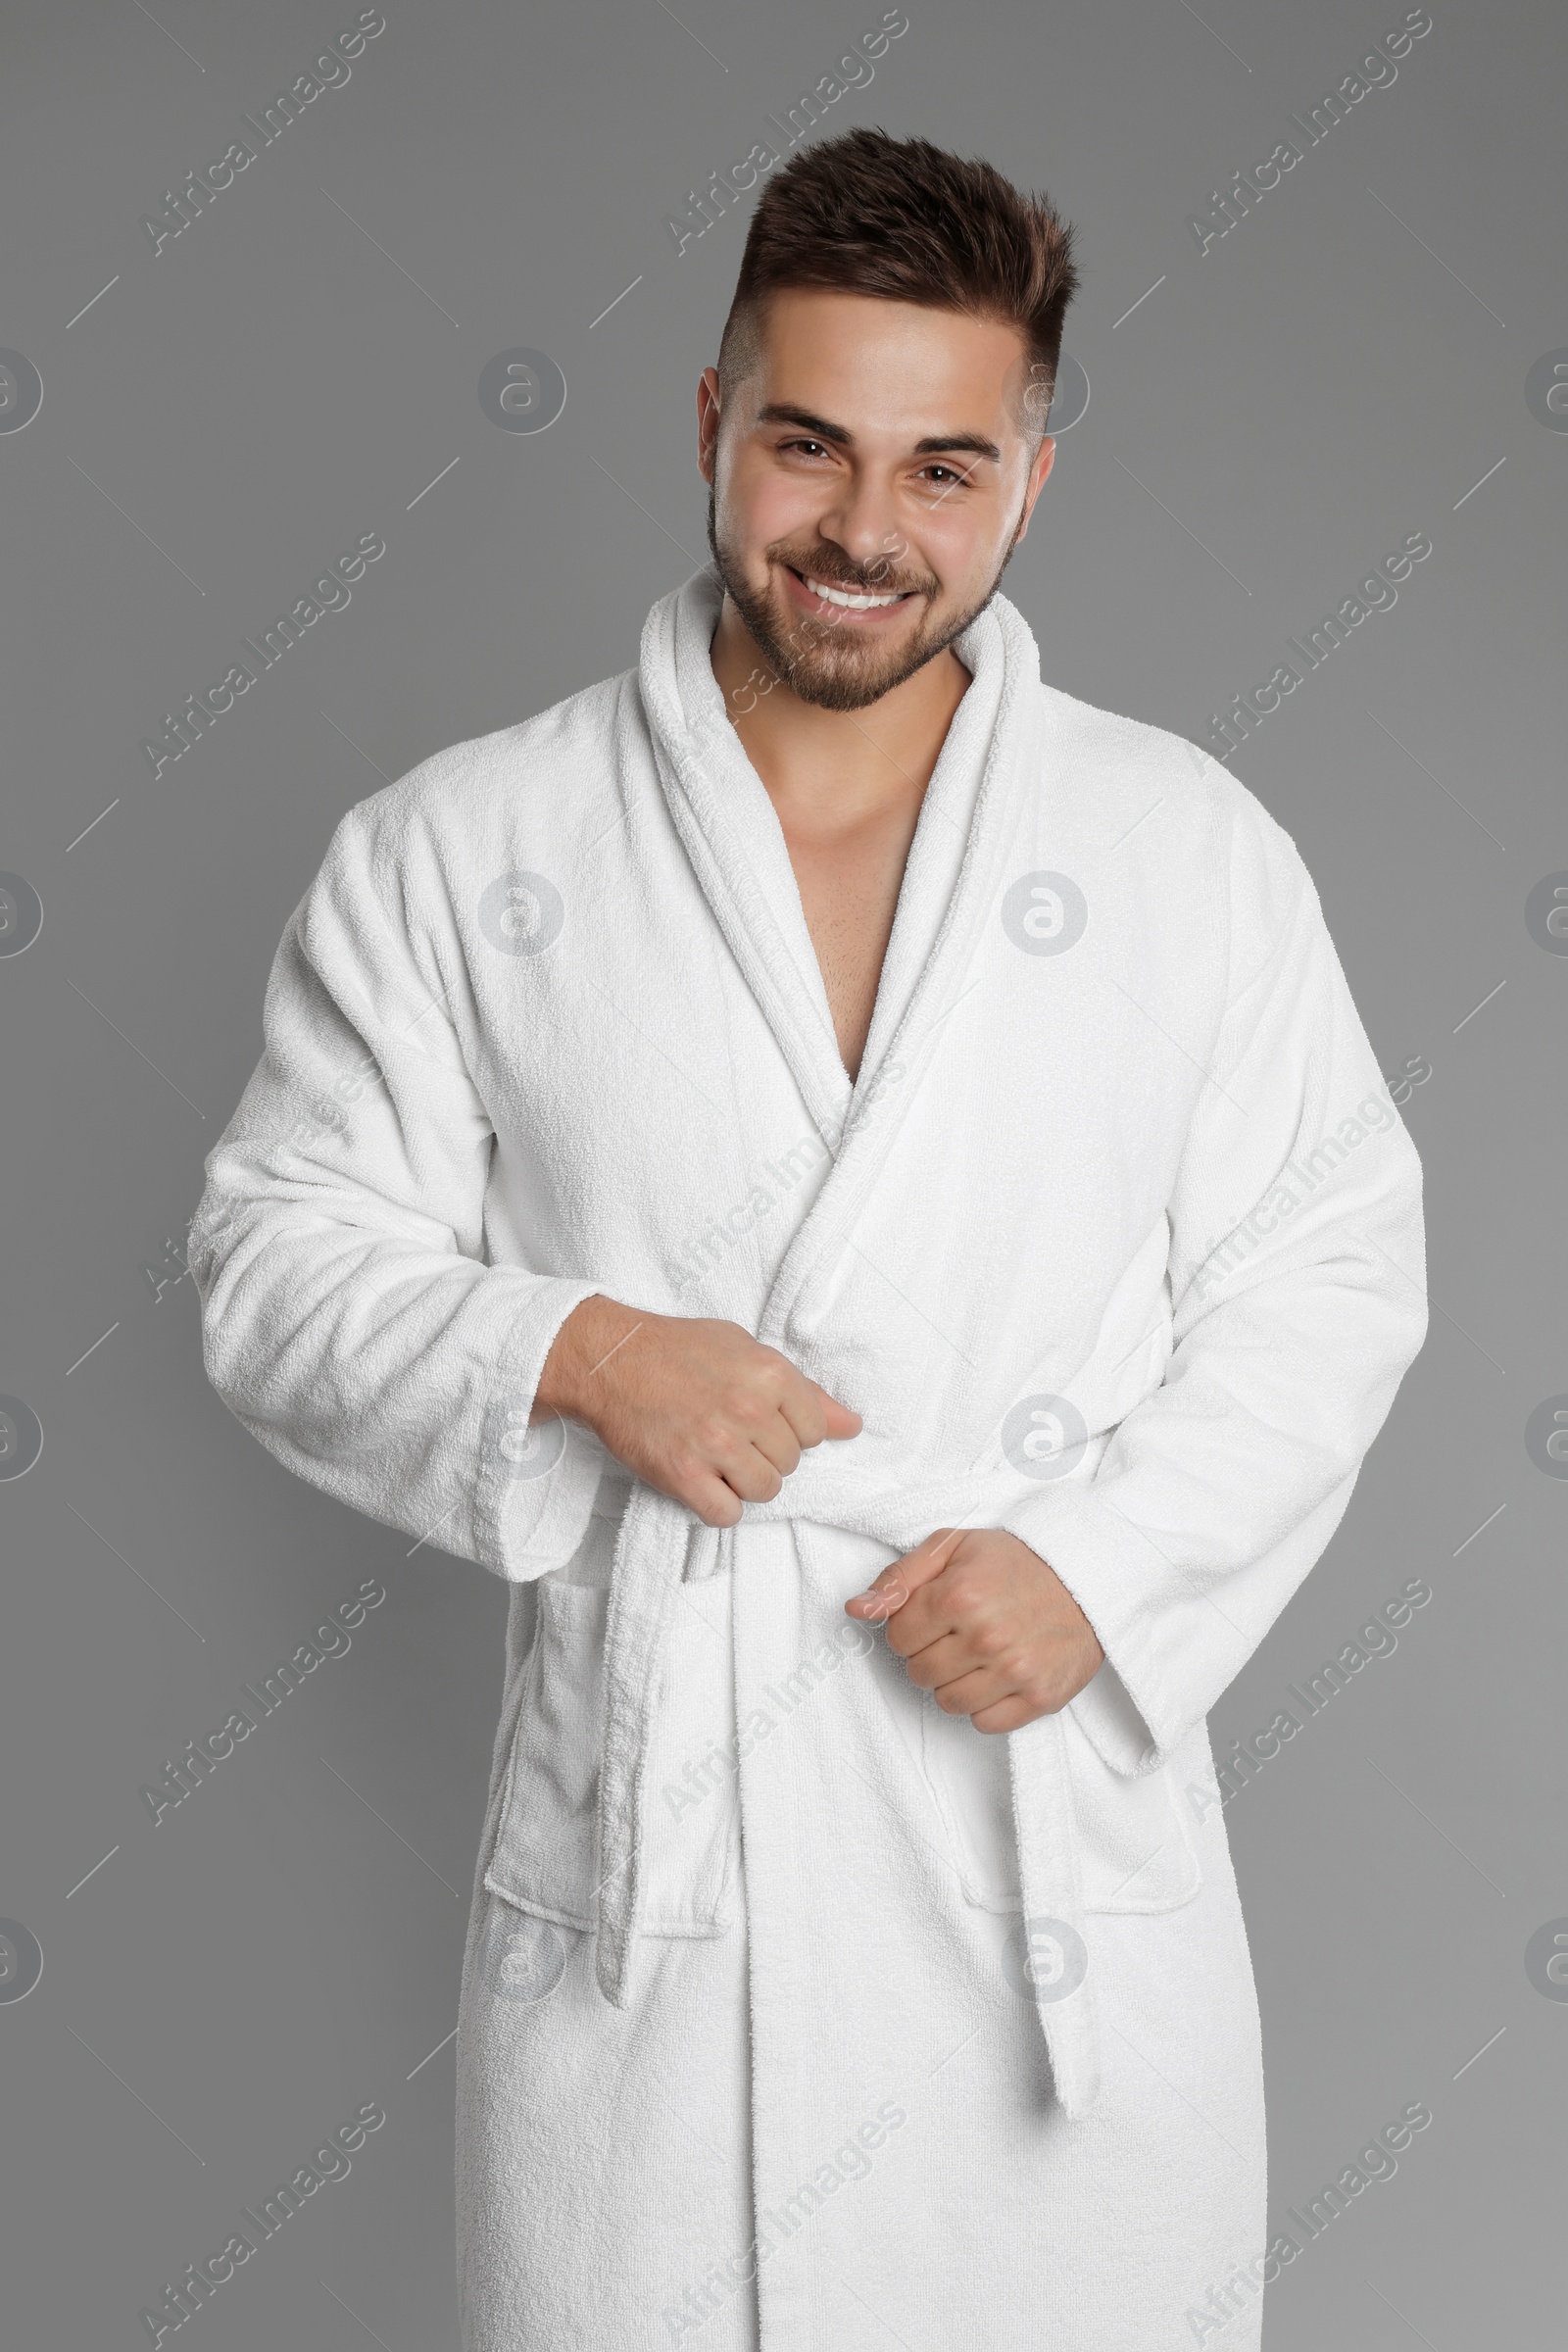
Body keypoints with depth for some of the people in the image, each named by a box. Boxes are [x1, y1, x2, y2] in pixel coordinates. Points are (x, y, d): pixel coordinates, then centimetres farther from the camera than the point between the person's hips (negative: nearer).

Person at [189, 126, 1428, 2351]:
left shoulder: (1192, 850, 3)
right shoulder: (455, 854, 1)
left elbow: (1329, 1271, 4)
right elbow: (284, 1253, 3)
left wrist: (1106, 1563, -10)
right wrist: (568, 1354, -15)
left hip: (1065, 1862, 1)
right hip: (635, 1853, 0)